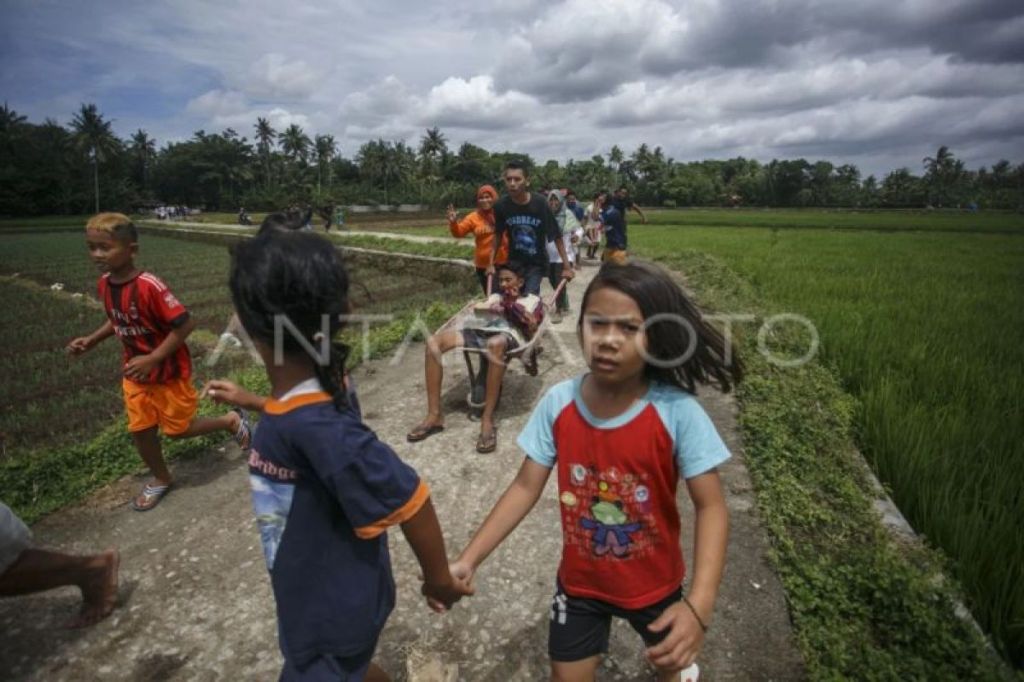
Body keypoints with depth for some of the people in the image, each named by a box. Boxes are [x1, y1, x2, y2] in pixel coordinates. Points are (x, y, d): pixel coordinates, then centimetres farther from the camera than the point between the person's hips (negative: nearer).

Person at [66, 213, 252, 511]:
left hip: (169, 371, -7)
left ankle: (232, 421, 29)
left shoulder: (149, 286, -29)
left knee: (177, 429, 7)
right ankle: (161, 479, 35)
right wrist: (91, 340, 2)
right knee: (139, 430, 14)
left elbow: (185, 323, -28)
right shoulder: (104, 284, -3)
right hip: (136, 372, 7)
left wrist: (152, 359, -26)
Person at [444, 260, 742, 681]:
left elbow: (711, 508, -22)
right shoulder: (558, 404, -19)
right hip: (579, 581, 1)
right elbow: (525, 488, -12)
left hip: (654, 582, 0)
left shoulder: (677, 412, -26)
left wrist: (700, 605, -35)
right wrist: (468, 560, -18)